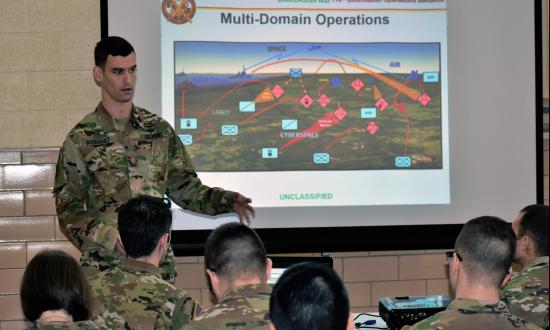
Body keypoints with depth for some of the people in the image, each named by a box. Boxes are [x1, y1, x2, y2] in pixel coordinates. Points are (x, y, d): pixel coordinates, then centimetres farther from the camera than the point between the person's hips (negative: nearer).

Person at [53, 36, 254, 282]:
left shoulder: (160, 130, 8)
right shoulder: (81, 138, -2)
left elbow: (184, 187, 14)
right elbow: (68, 209, -4)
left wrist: (227, 200, -3)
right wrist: (107, 239, -20)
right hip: (104, 265, -3)